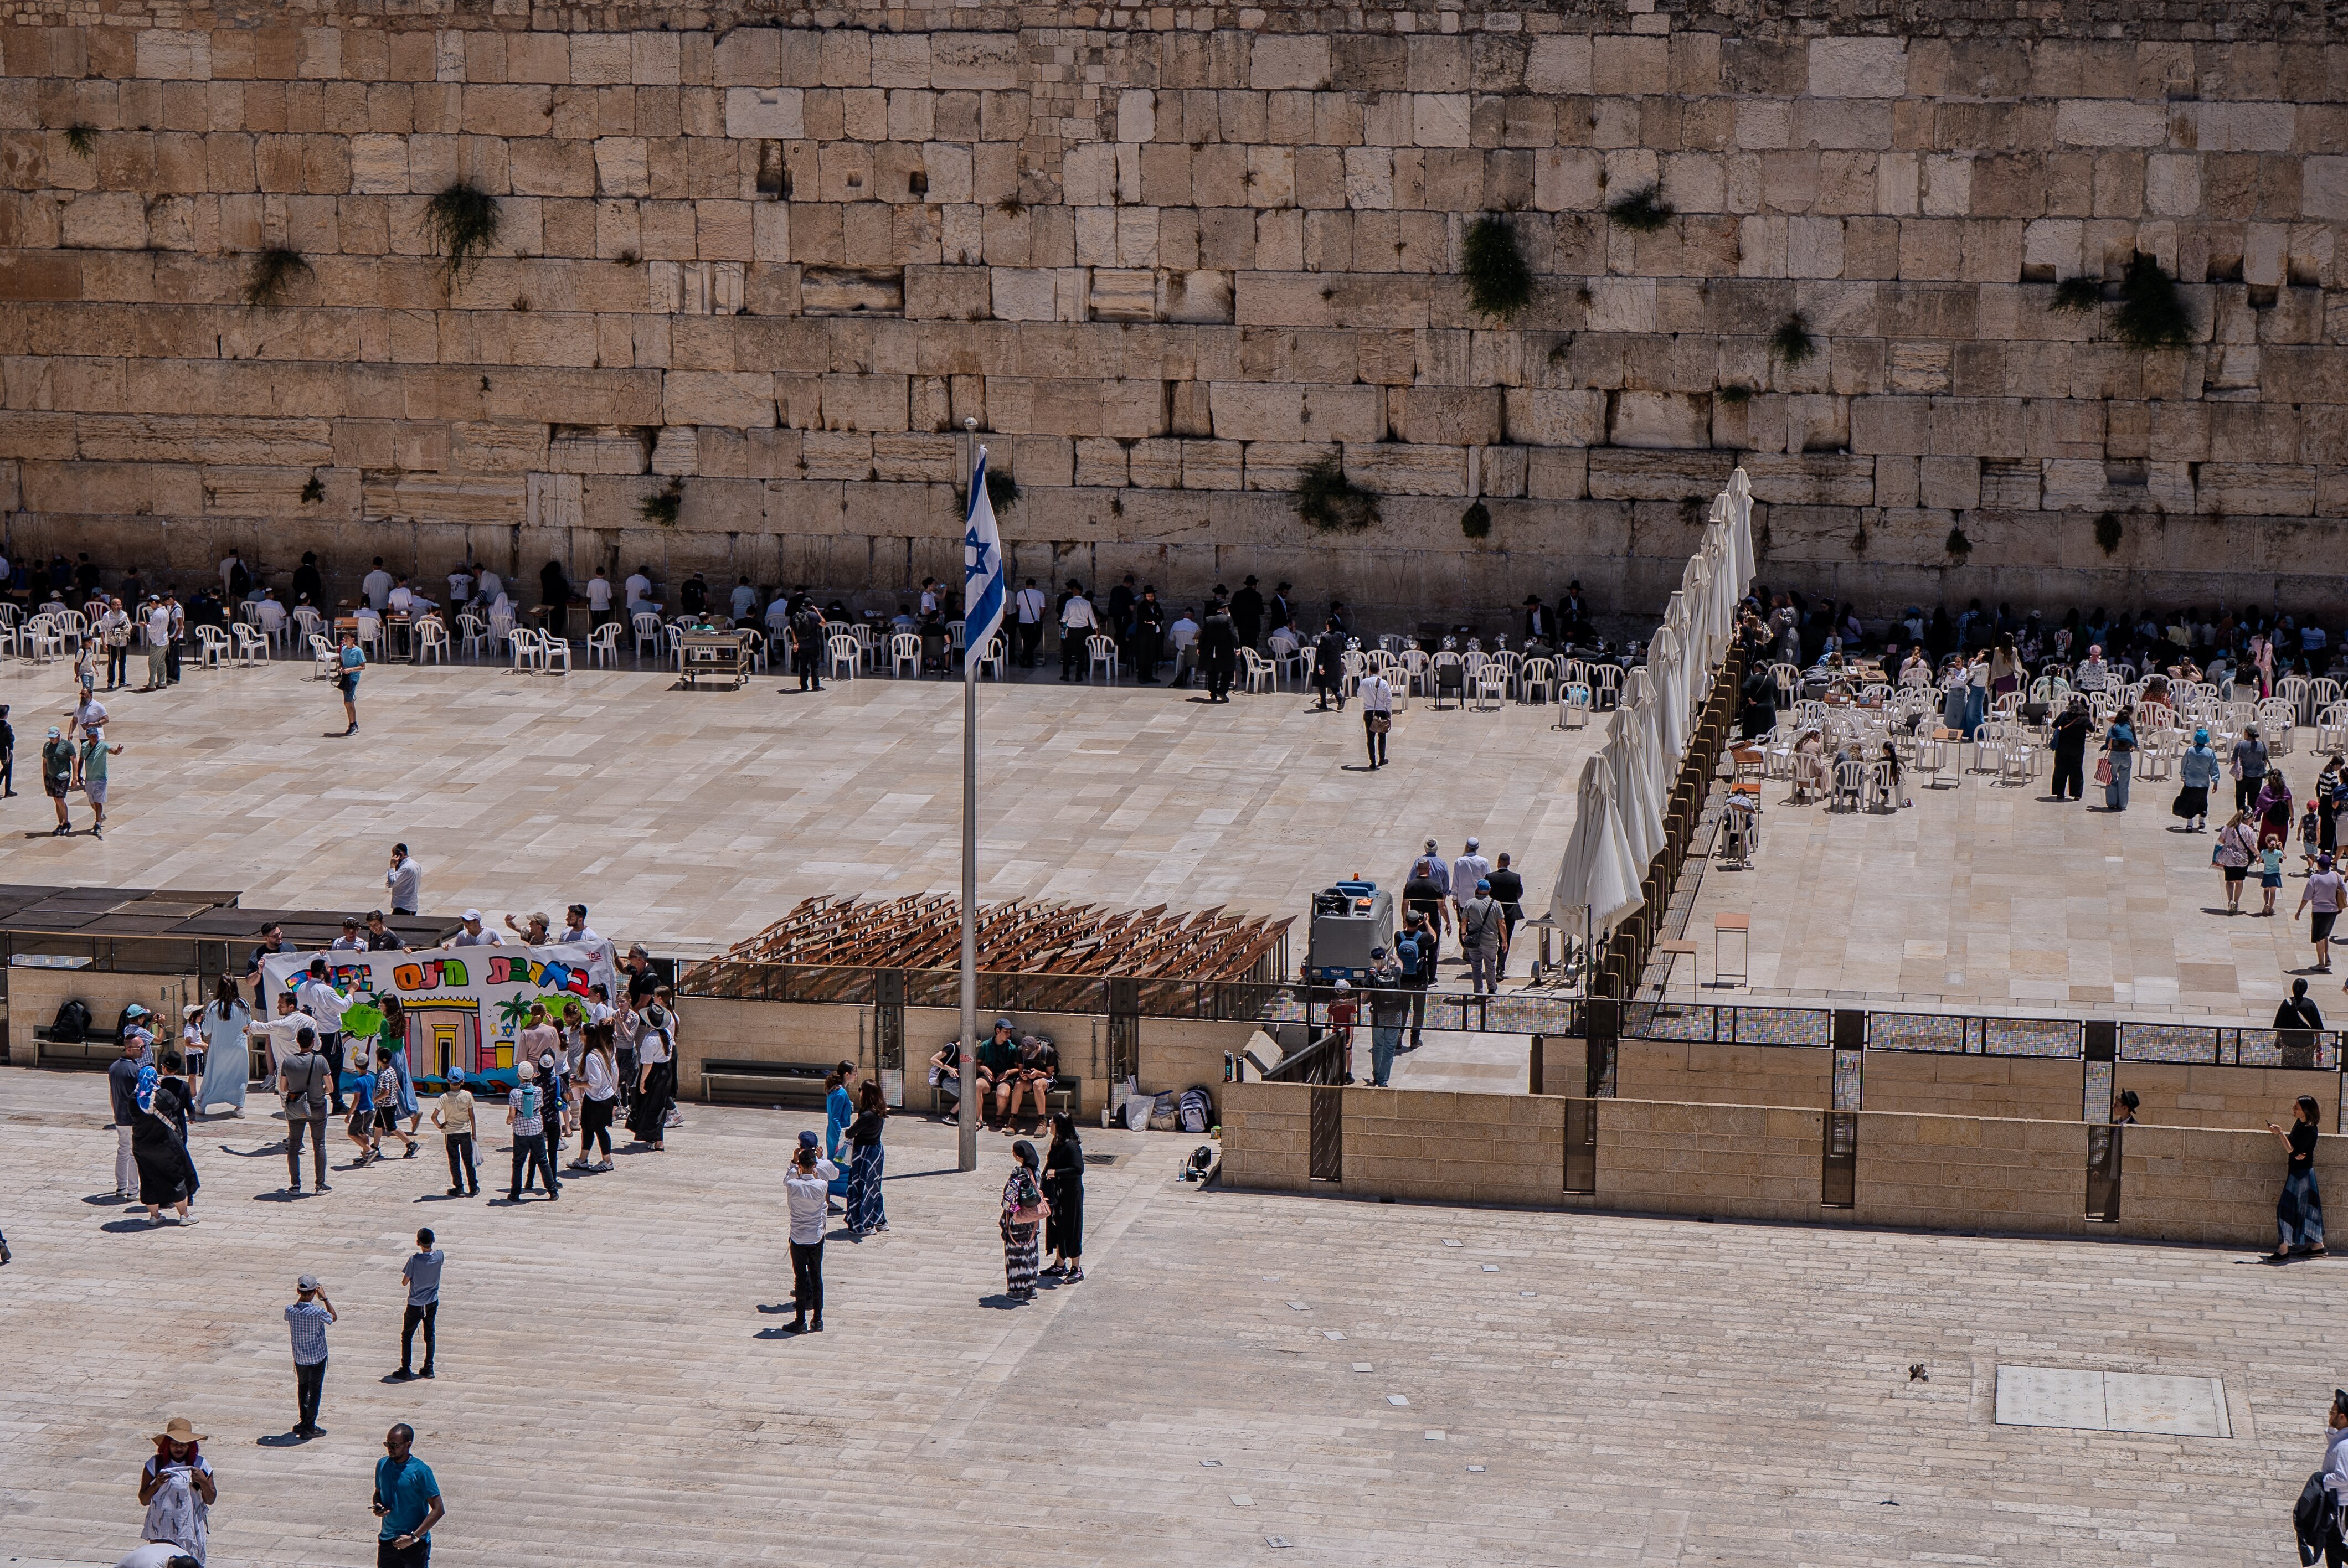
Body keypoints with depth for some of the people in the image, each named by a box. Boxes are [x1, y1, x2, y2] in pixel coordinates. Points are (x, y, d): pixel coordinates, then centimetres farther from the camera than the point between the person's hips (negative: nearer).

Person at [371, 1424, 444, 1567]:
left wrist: (413, 1537, -19)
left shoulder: (420, 1471, -14)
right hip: (387, 1540, 5)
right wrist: (378, 1507, -4)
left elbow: (438, 1510, -15)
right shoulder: (382, 1465, 2)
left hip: (415, 1544, -5)